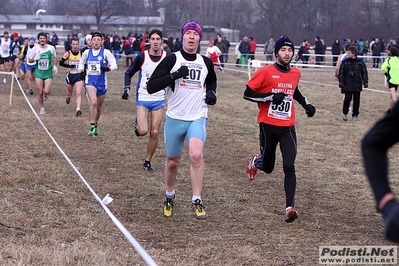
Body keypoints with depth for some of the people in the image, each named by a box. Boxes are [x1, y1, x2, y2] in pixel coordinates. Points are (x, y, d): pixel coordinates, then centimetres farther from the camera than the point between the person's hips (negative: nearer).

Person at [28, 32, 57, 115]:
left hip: (48, 72, 0)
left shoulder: (51, 48, -3)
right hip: (38, 72, 0)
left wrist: (55, 66, 5)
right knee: (40, 92, -1)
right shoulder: (35, 48, -4)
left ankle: (45, 94, 27)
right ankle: (42, 108, 17)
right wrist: (35, 58, -16)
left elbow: (54, 57, 17)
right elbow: (30, 60, 4)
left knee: (47, 91, -12)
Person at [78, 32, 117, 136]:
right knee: (93, 102, -22)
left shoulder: (106, 52, -2)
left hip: (102, 82, 1)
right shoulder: (86, 52, 5)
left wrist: (109, 68, -25)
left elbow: (114, 65, -5)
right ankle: (92, 127, -19)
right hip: (90, 81, -1)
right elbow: (82, 62, 23)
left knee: (99, 106, 12)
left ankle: (95, 125, 34)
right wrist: (81, 70, 5)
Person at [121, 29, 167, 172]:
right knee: (143, 131, -15)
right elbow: (128, 73, 5)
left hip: (159, 100, 2)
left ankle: (147, 161, 16)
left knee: (155, 133, 1)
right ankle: (138, 123, 21)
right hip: (143, 98, -2)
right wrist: (127, 88, -9)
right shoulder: (142, 57, -6)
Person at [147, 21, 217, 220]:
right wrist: (173, 76, -23)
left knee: (196, 155, -23)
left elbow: (211, 81, 30)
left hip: (198, 118, 1)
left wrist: (211, 92, 7)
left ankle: (197, 201, -14)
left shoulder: (206, 62, 8)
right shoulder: (172, 60, -3)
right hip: (175, 118, -1)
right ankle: (169, 196, 35)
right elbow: (151, 87, -11)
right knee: (172, 161, 10)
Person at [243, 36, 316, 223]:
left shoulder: (296, 73, 7)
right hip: (268, 125, -2)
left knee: (289, 167, -13)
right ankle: (256, 161, 49)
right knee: (267, 167, 12)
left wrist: (306, 104, 16)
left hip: (287, 127, 2)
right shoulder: (265, 72, -10)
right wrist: (271, 97, -20)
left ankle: (290, 207, -14)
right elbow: (247, 94, -10)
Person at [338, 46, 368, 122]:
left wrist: (365, 82, 2)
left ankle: (355, 115, 16)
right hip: (347, 85, -1)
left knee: (356, 100, 4)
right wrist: (341, 82, -5)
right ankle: (344, 113, 15)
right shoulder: (345, 62, 0)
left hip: (357, 85, 1)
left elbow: (364, 73, 7)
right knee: (347, 99, -6)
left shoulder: (360, 62, 1)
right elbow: (341, 72, 3)